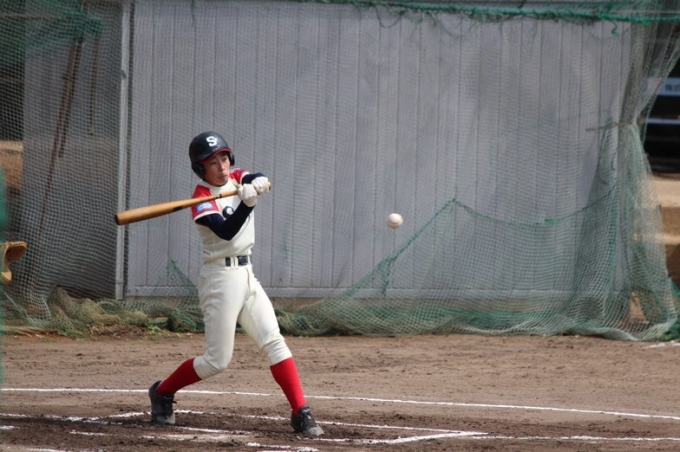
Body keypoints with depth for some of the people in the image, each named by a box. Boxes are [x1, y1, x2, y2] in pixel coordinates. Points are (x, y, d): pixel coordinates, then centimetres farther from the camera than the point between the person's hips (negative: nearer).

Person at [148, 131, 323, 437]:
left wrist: (257, 184, -37)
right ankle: (162, 392, 19)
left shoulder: (236, 178, 7)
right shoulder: (201, 199, -13)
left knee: (274, 342, -4)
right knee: (217, 361, -2)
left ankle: (301, 413, -8)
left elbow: (259, 180, -14)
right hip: (221, 277, -7)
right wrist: (247, 203, -41)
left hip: (246, 275, 7)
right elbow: (227, 232, -27)